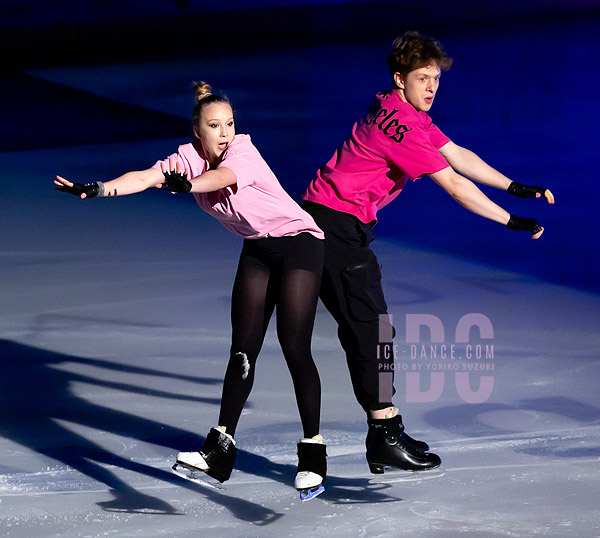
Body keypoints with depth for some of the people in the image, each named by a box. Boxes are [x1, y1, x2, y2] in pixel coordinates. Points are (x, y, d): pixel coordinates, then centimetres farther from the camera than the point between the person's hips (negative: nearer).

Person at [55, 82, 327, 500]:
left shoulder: (243, 152, -24)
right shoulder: (189, 158, -7)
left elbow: (222, 176, -46)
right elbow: (146, 176, -21)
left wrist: (187, 185, -68)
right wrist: (96, 189, -38)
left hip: (298, 241, -6)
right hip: (256, 250, 6)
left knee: (294, 346, -13)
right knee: (243, 348, 0)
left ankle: (313, 452, -5)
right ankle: (221, 449, 3)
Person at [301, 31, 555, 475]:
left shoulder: (408, 113, 11)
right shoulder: (398, 125, -21)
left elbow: (458, 155, 14)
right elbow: (454, 184, -21)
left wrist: (514, 187, 9)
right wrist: (511, 222, -16)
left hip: (344, 225, 10)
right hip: (335, 222, -10)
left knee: (365, 327, 11)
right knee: (372, 328, -11)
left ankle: (385, 430, 16)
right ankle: (386, 436, -11)